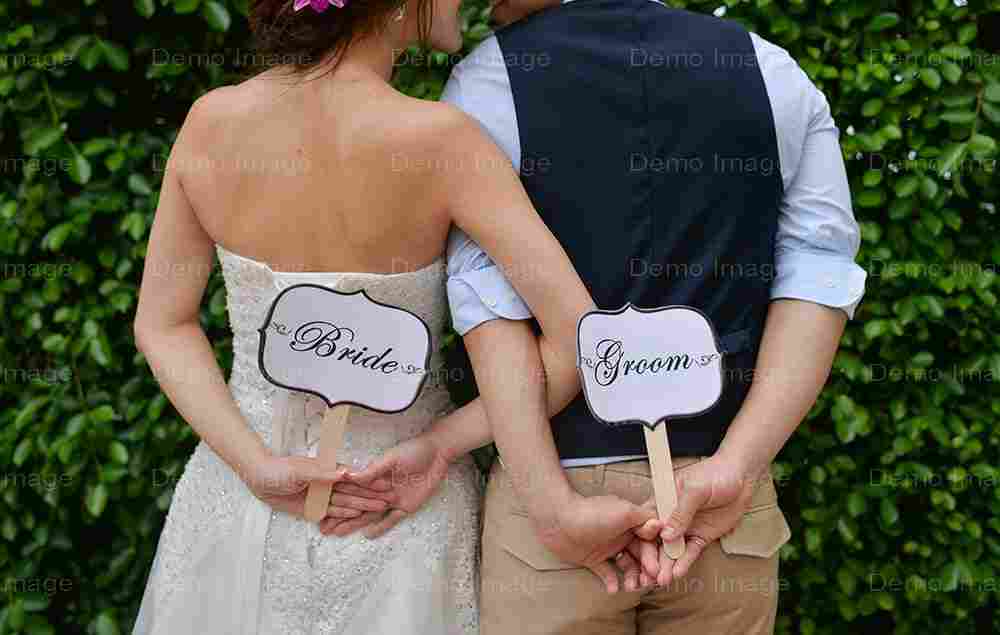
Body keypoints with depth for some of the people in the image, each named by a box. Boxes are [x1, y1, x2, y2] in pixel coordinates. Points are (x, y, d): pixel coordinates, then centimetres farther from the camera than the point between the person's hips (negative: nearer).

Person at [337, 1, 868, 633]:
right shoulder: (774, 72, 3)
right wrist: (735, 467, -12)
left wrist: (551, 507, -12)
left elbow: (491, 308, -12)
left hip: (554, 483, -2)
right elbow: (821, 280, -5)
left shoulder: (485, 82, -5)